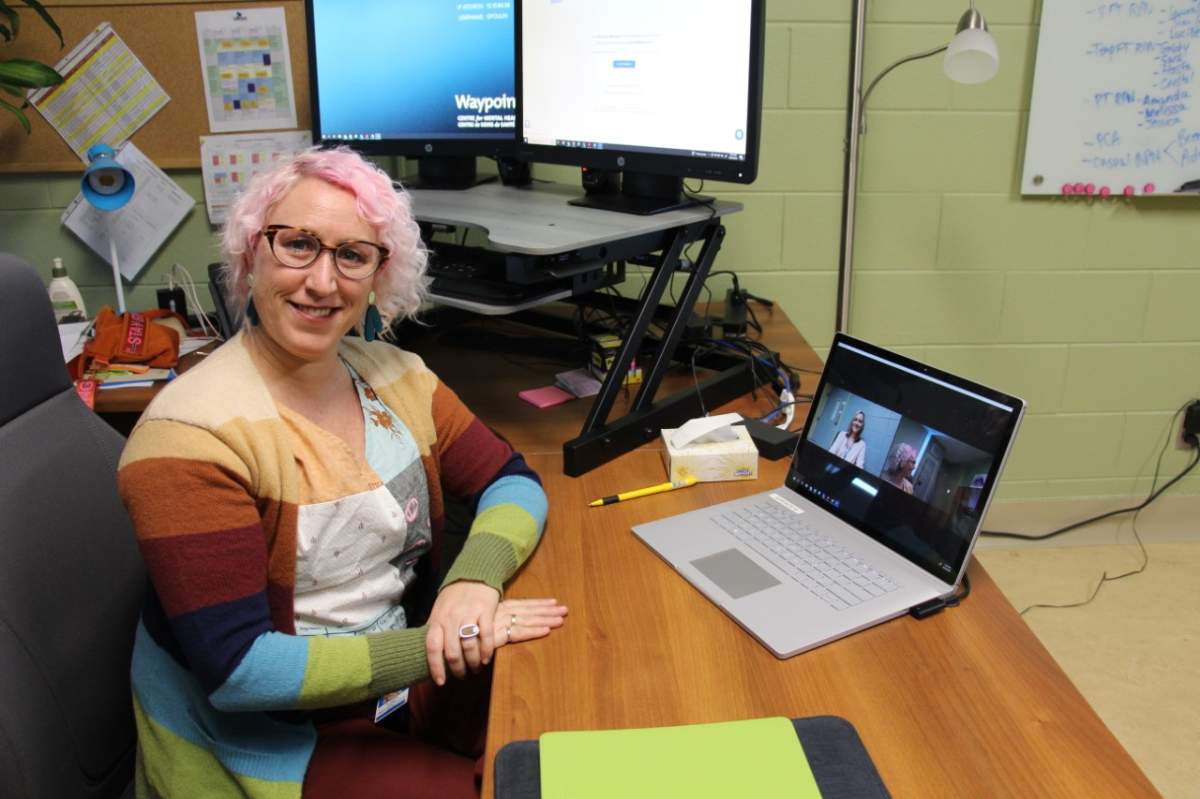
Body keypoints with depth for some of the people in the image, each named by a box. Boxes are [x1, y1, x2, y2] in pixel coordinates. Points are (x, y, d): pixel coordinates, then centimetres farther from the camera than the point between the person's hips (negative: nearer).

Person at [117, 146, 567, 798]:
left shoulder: (393, 376, -1)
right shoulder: (192, 435, -21)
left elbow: (513, 483, 1)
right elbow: (235, 670, -23)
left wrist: (475, 576, -20)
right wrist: (442, 645, -25)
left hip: (401, 678, 6)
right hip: (269, 743, -5)